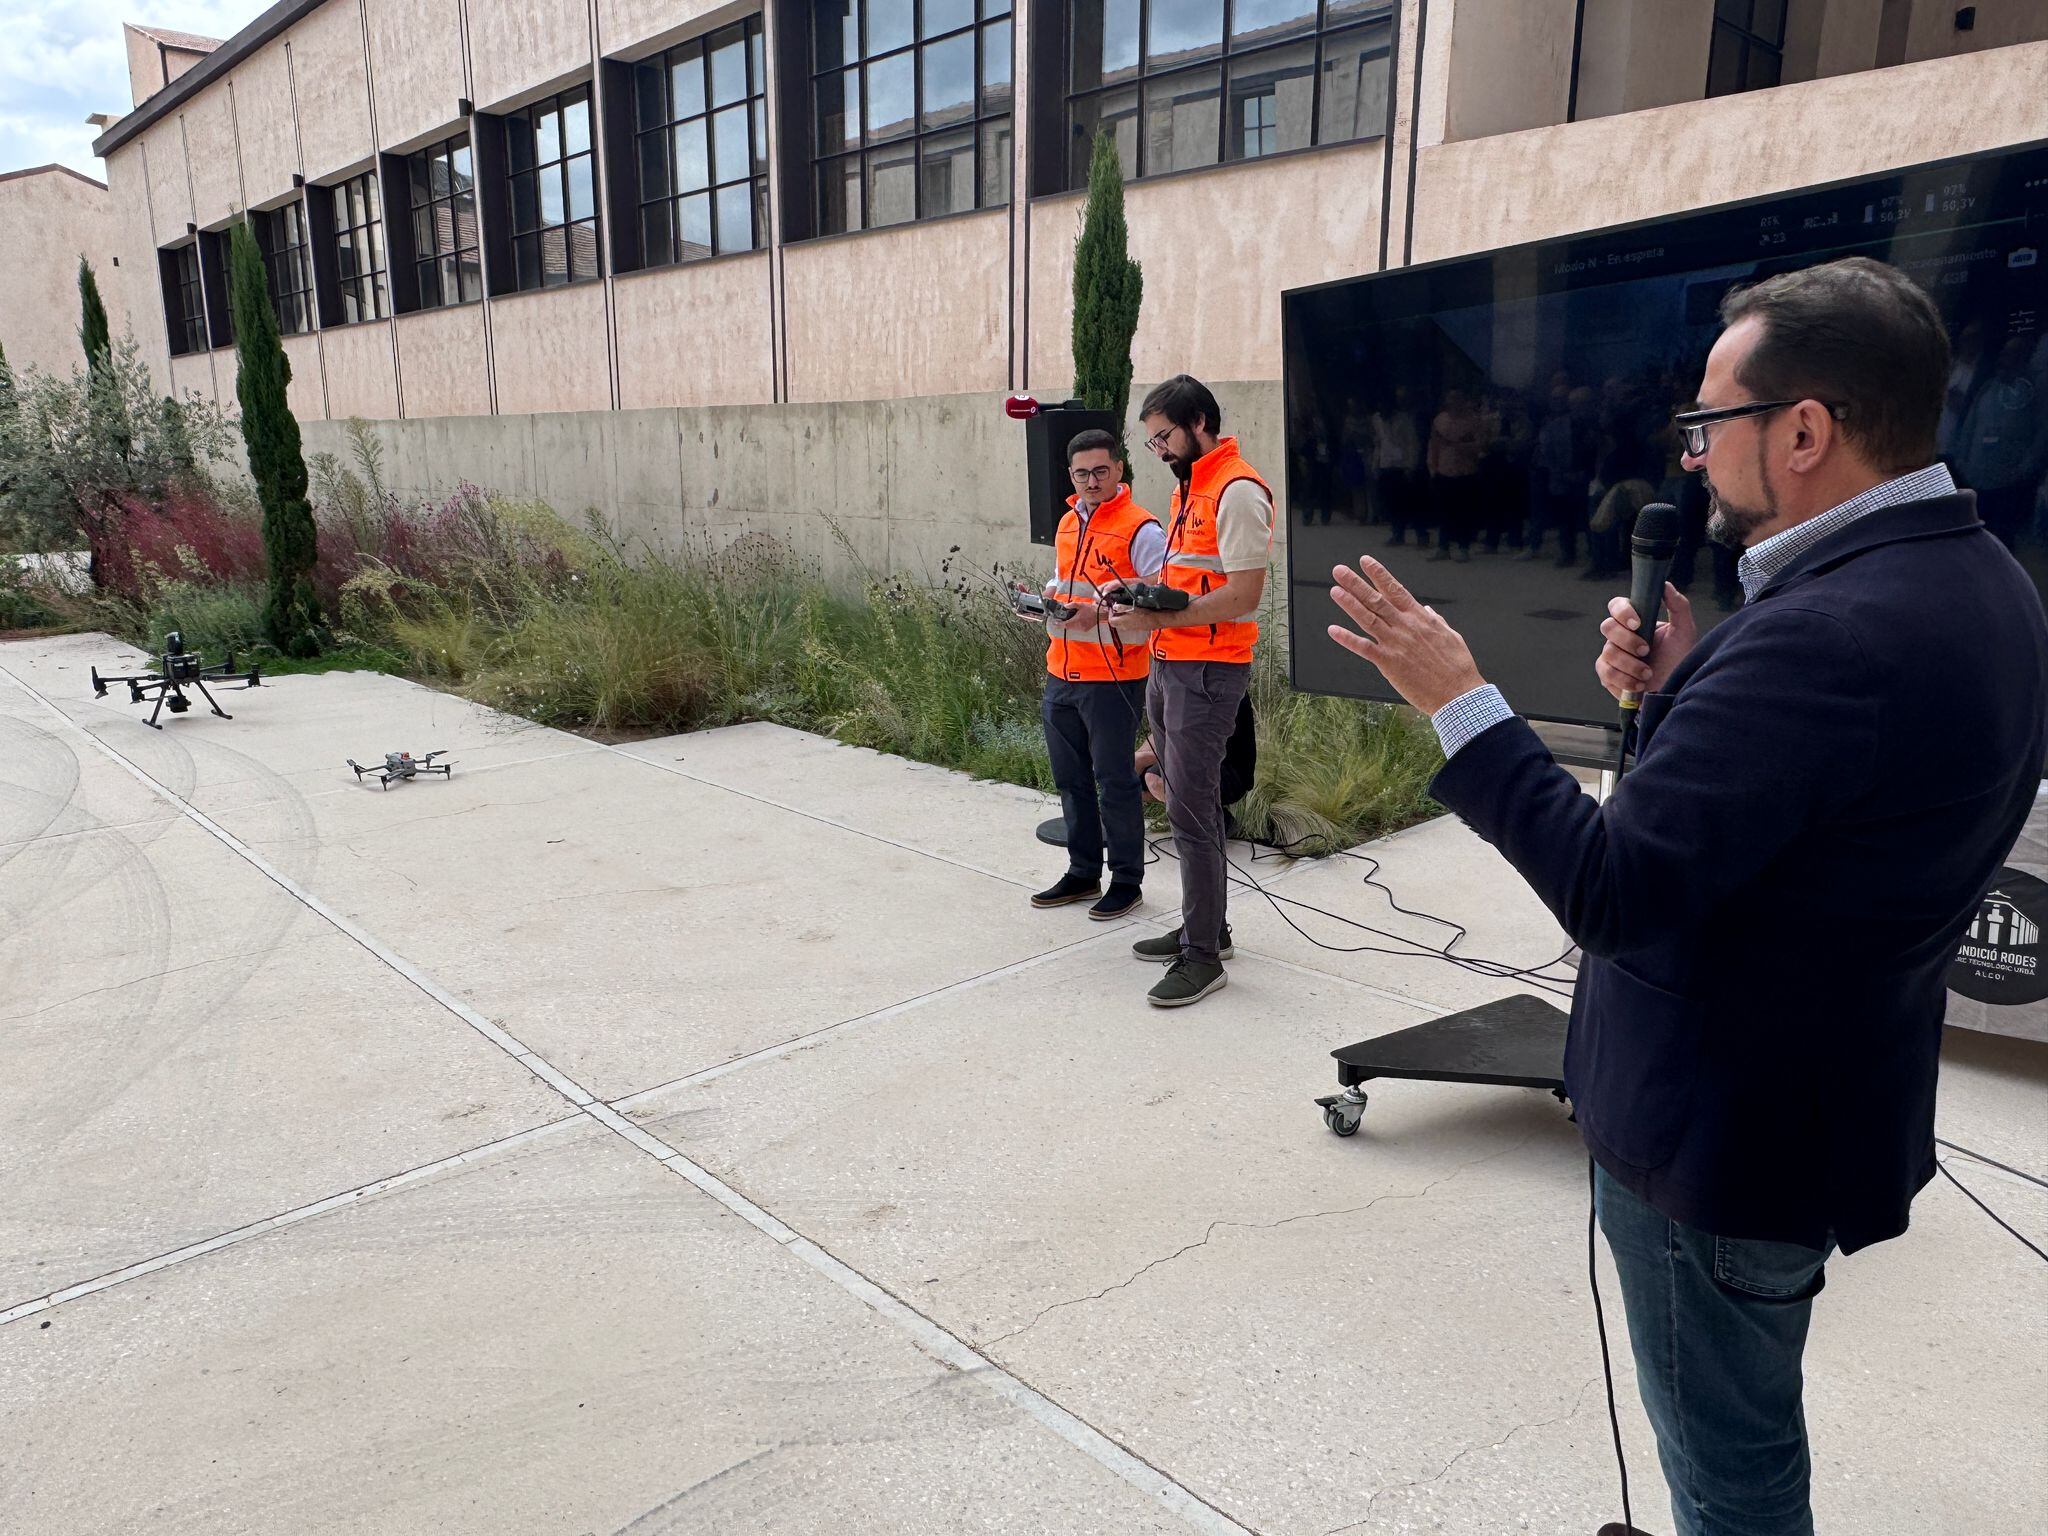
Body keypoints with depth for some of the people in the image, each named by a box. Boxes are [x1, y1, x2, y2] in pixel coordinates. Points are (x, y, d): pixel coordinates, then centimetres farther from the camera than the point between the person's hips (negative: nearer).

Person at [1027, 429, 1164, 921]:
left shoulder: (1141, 529, -10)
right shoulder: (1067, 525, 15)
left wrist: (1098, 614, -25)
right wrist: (1046, 601, 5)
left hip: (1112, 677, -8)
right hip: (1061, 673, 8)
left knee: (1114, 780, 1)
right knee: (1071, 778, 15)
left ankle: (1127, 880, 15)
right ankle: (1083, 872, 29)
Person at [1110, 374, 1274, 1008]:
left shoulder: (1238, 490, -14)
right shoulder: (1189, 486, 18)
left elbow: (1242, 595, -21)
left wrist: (1156, 618, -20)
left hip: (1207, 671, -10)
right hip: (1169, 665, 10)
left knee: (1191, 811, -8)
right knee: (1186, 802, 15)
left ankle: (1203, 956, 0)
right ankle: (1204, 925, 27)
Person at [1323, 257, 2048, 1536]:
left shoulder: (1832, 631, -31)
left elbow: (1613, 889, -31)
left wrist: (1459, 702, -23)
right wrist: (1686, 682, -5)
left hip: (1717, 1133, -10)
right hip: (1836, 1105, 10)